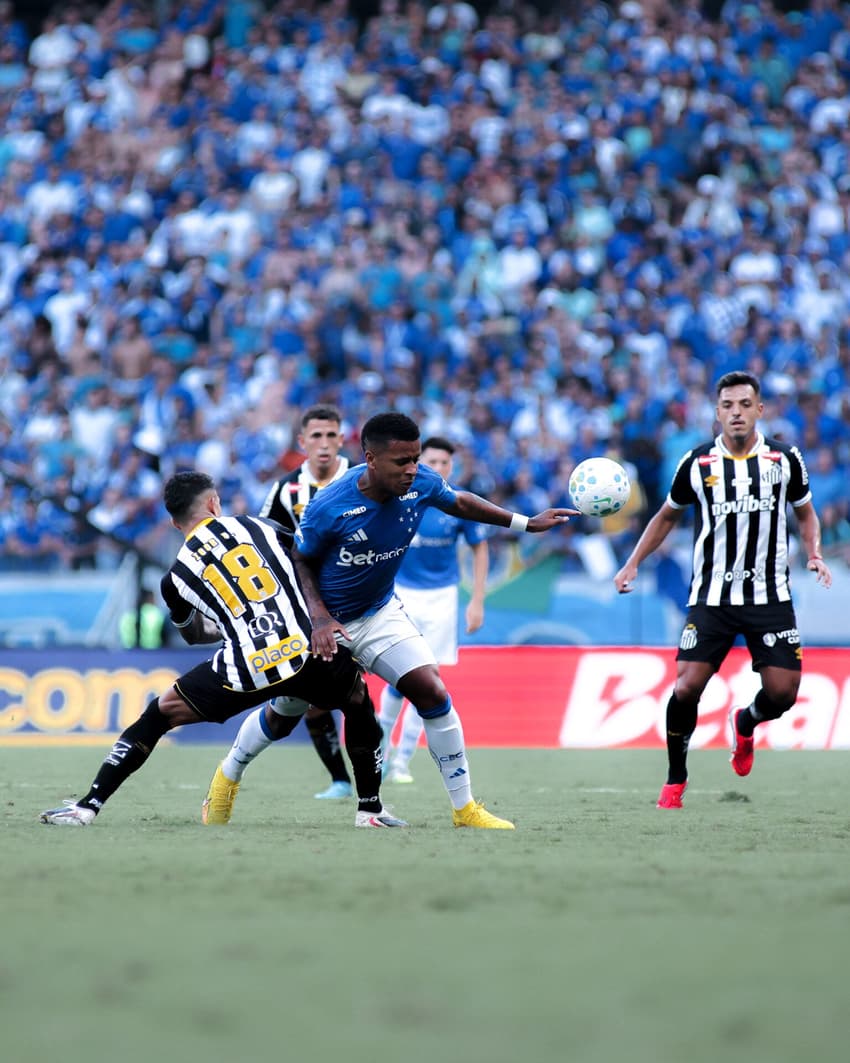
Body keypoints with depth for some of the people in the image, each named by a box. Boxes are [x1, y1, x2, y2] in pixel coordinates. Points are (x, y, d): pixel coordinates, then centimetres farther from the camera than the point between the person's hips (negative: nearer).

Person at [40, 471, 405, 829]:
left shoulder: (176, 578, 13)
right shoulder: (260, 526, 14)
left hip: (246, 667, -1)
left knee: (159, 714, 19)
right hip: (305, 648, 1)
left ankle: (88, 806, 14)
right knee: (358, 698, 33)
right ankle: (370, 809, 28)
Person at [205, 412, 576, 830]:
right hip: (324, 619, -3)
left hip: (379, 614, 3)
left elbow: (459, 502, 5)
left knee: (431, 691, -13)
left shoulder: (421, 484, -19)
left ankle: (465, 807, -4)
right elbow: (300, 560, -13)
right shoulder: (328, 508, -31)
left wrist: (525, 523, 6)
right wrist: (319, 618, -24)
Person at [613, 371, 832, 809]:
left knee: (783, 691, -6)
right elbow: (667, 516, 15)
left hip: (770, 596, 1)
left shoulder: (785, 459, 1)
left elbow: (805, 512, 16)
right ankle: (675, 781, 8)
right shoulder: (697, 463, -1)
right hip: (711, 597, -1)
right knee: (687, 686, -12)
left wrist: (814, 553, -2)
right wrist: (633, 563, 7)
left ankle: (745, 723, 31)